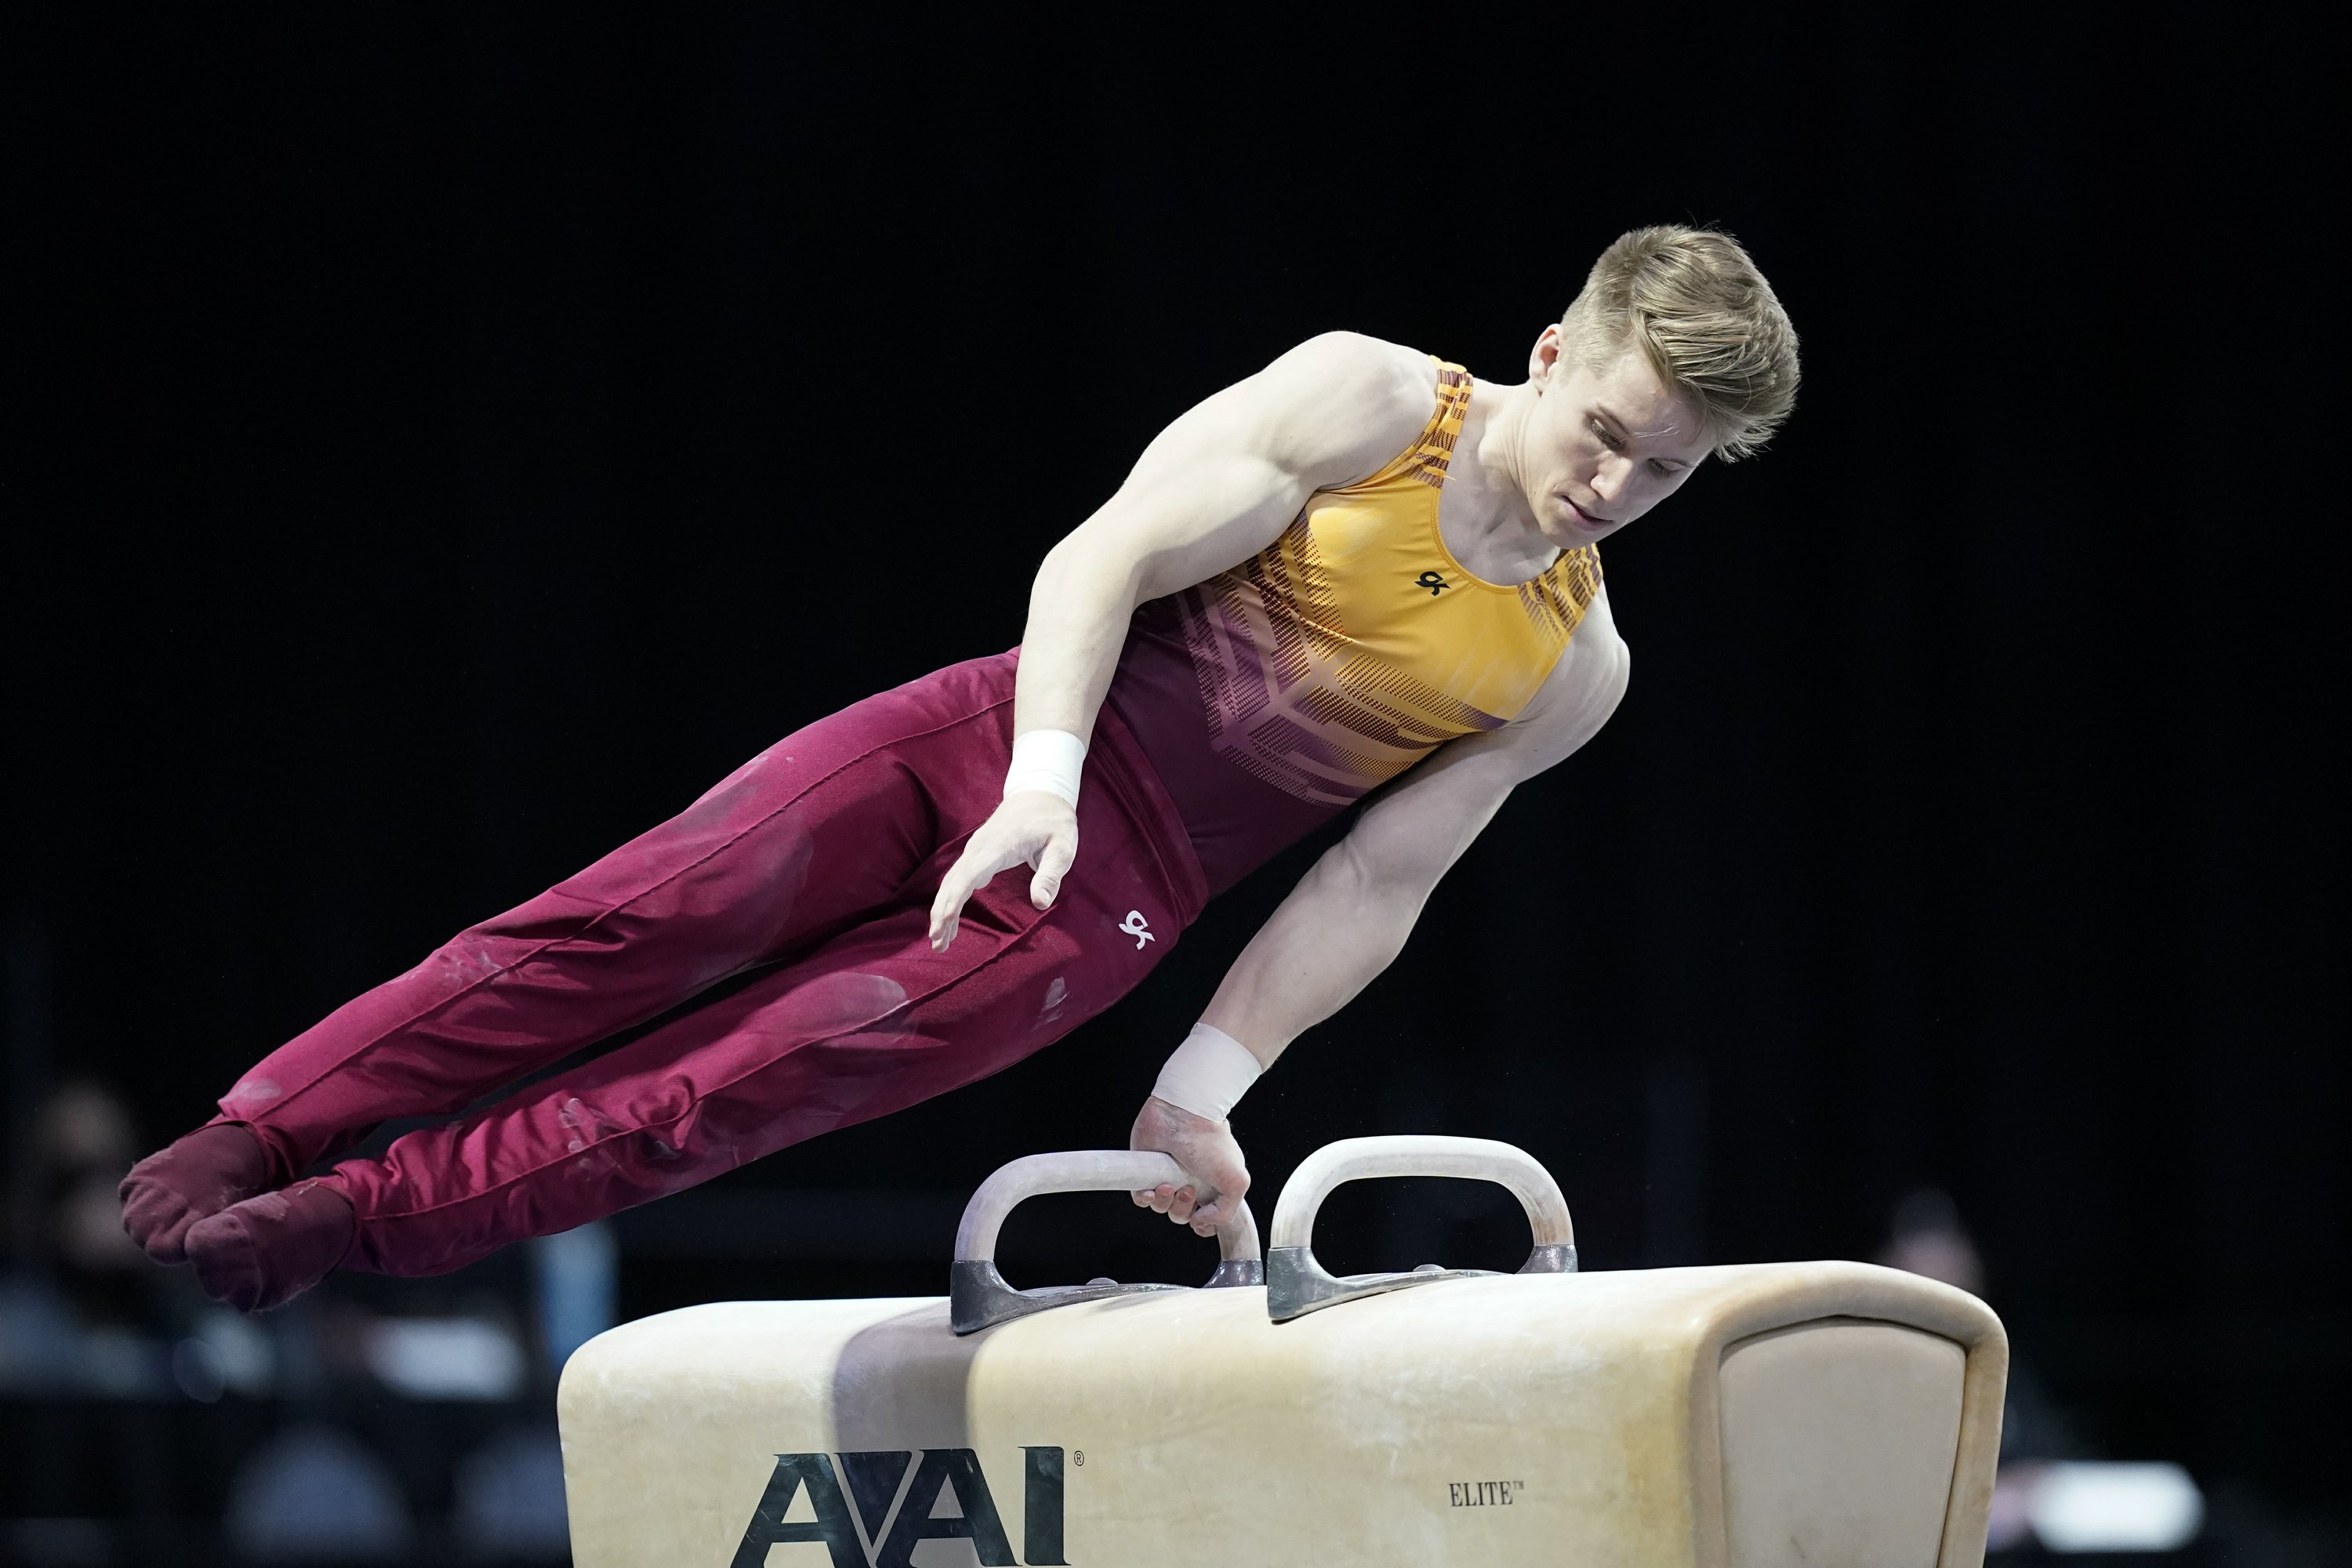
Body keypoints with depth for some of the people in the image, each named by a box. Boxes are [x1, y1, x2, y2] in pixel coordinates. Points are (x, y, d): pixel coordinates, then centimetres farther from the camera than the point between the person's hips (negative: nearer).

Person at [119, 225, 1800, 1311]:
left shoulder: (1575, 670, 4)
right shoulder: (1368, 403, -4)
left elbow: (1375, 886, 6)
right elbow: (1104, 560, -9)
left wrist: (1205, 1084, 1)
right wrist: (1043, 775, -24)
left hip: (1113, 903, 1)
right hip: (1008, 735, -1)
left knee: (755, 1082, -13)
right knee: (635, 923, -15)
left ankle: (351, 1222, -10)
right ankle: (254, 1139, -9)